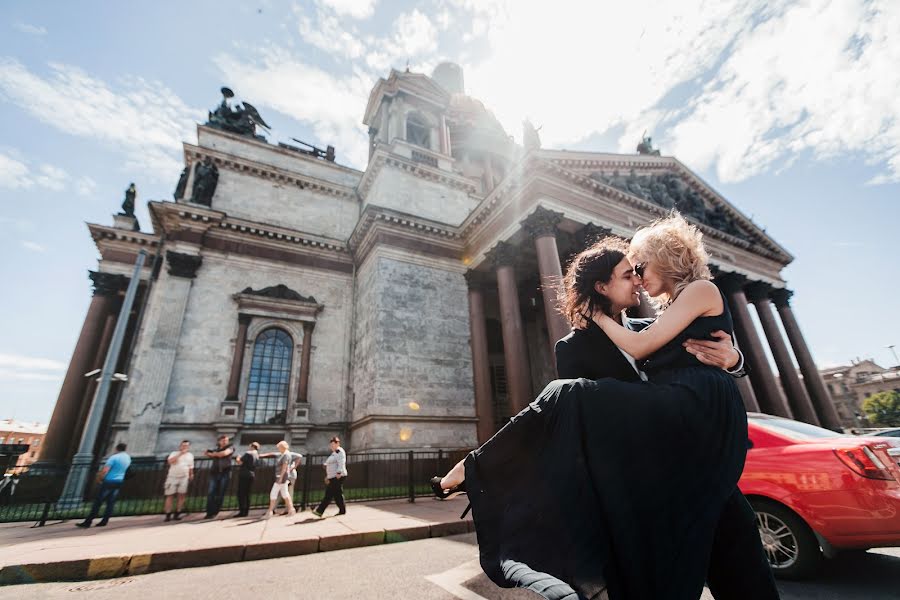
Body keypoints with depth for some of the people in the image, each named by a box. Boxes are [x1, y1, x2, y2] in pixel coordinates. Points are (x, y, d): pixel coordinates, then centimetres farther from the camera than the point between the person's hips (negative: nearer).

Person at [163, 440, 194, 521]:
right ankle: (168, 515, 4)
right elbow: (170, 461, -19)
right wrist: (180, 454, -21)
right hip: (172, 477, -3)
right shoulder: (174, 453, 0)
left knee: (182, 495, -2)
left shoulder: (190, 455, 12)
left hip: (184, 478, 3)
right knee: (170, 496, -2)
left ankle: (177, 514, 5)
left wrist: (191, 474, 10)